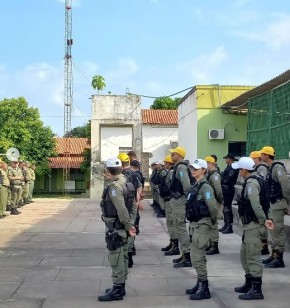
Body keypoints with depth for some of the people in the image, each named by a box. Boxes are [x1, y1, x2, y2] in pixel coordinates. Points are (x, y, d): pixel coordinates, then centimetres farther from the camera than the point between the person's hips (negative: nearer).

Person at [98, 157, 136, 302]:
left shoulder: (114, 187, -21)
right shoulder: (124, 183, 9)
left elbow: (122, 210, -26)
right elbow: (128, 207, 13)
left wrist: (128, 226, -17)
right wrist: (129, 225, 15)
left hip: (115, 228, -10)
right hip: (122, 227, 10)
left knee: (116, 260, -3)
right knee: (122, 258, 16)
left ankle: (117, 291, 4)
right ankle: (120, 286, 26)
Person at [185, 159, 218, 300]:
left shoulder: (205, 186, -17)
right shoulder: (195, 186, 11)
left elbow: (213, 206, -25)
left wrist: (214, 221, -11)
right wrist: (192, 223, 12)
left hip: (202, 225, -10)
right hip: (195, 224, 10)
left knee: (197, 258, -6)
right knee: (198, 256, 17)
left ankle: (204, 289, 3)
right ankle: (200, 284, 29)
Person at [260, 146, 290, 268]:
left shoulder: (278, 168, -16)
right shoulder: (270, 168, 13)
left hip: (278, 204, -10)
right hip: (272, 204, 10)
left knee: (278, 231, -5)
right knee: (273, 230, 16)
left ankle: (279, 259, 0)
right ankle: (274, 255, 25)